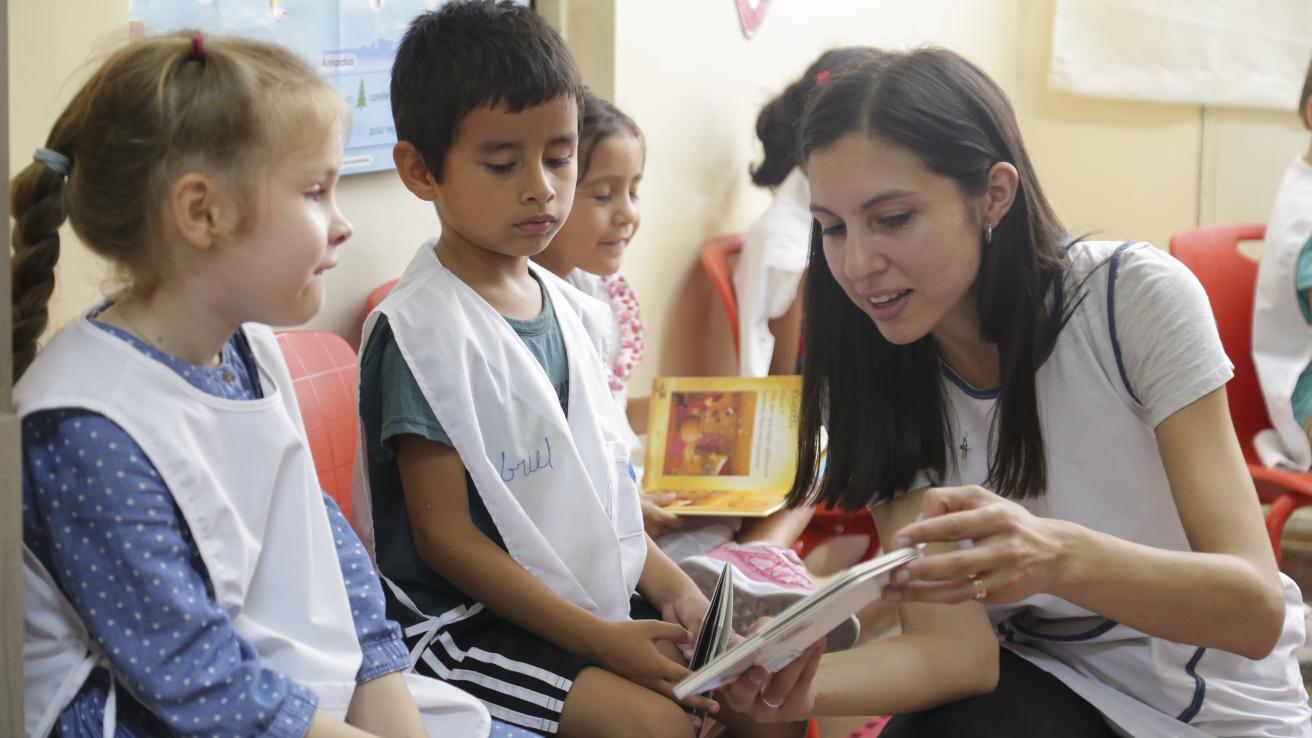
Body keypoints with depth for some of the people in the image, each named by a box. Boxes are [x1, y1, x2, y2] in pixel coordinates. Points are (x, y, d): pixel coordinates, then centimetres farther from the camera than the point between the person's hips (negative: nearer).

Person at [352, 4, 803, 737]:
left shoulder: (573, 309, 7)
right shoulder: (419, 332, -17)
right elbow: (445, 536, -17)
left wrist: (668, 582, 0)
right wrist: (601, 642, -19)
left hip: (592, 588, 8)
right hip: (464, 617, -7)